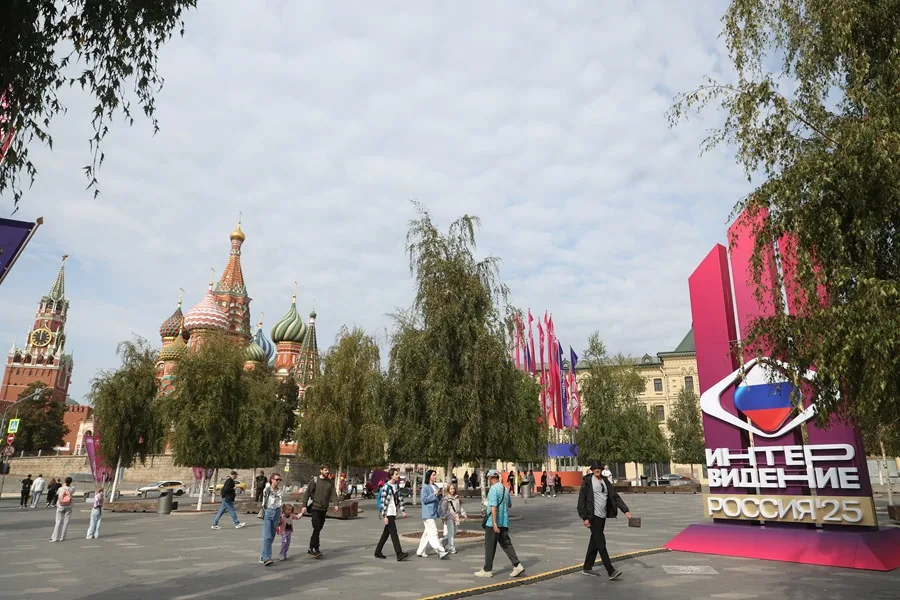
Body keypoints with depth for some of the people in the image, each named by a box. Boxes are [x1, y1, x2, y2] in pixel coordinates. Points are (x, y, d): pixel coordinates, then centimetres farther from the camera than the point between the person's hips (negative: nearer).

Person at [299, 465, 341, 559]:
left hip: (324, 509, 5)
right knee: (317, 529, -11)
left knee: (318, 529, 9)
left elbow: (333, 494, 2)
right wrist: (304, 505, -11)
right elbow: (307, 493, -5)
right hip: (315, 508, -5)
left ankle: (311, 548, 20)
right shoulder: (314, 480, -5)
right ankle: (315, 549, -3)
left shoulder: (330, 482, 8)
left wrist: (336, 504, -14)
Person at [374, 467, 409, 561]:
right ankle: (399, 554, -15)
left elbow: (400, 498, 16)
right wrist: (384, 516, -18)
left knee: (386, 533, 14)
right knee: (393, 533, -12)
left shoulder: (397, 485, 10)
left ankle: (378, 552, 23)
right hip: (388, 513, -8)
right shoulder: (386, 487, -14)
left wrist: (403, 510, 10)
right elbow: (383, 502, -16)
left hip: (394, 513, 8)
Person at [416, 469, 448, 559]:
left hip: (434, 513, 8)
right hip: (428, 514, -8)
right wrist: (434, 494, -20)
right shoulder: (425, 487, -9)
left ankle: (420, 551, 23)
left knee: (427, 532, 13)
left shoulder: (436, 486, 14)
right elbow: (424, 499, -15)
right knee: (433, 533, -11)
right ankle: (441, 552, -14)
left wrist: (440, 494, -2)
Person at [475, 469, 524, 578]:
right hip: (504, 522, 7)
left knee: (489, 546, 4)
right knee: (506, 544, 10)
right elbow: (510, 504, 20)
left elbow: (494, 507, -23)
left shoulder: (493, 489, -16)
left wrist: (494, 523, -26)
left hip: (493, 523, -7)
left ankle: (487, 570, 12)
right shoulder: (505, 488, 9)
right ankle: (517, 565, -1)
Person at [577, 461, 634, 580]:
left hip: (602, 516, 7)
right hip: (593, 516, -7)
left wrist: (625, 510, 1)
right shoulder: (587, 481, -8)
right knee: (601, 543, -7)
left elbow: (615, 496, 9)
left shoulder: (605, 481, 9)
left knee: (595, 542, 13)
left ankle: (587, 567, 24)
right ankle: (611, 571, -7)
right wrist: (585, 517, -12)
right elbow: (582, 500, -9)